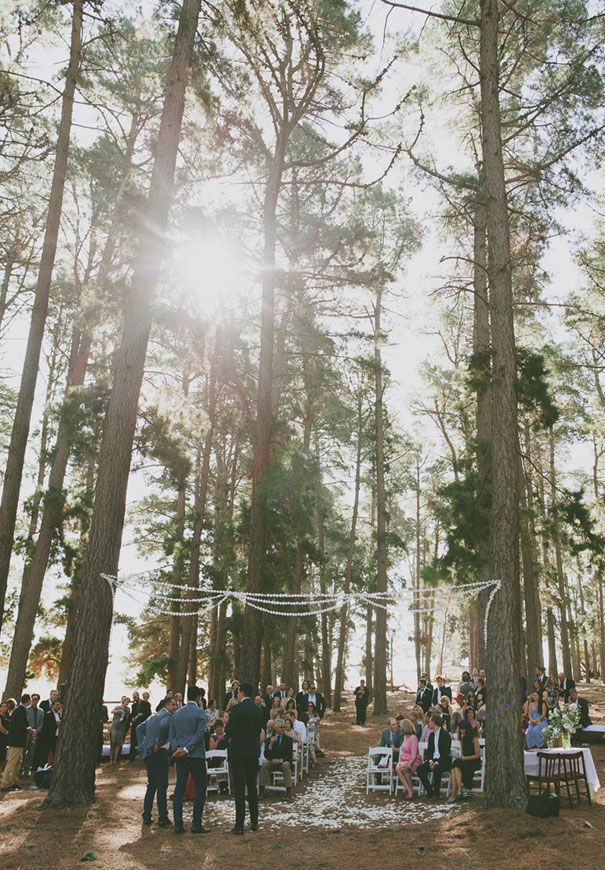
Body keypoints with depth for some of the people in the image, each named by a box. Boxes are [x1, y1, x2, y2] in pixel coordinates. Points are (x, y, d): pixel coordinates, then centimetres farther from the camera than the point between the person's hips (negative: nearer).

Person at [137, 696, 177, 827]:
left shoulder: (153, 716, 17)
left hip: (148, 754, 8)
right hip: (159, 753, -8)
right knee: (162, 786, -2)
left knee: (151, 785, 16)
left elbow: (140, 728, 23)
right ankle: (163, 818, 0)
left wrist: (142, 745, 16)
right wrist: (159, 744, -19)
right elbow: (163, 726, -30)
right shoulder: (168, 715, -10)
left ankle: (146, 817, 19)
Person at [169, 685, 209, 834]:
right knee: (201, 788, 4)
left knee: (179, 788, 9)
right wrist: (186, 749, -15)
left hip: (180, 756, 6)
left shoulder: (177, 713, 12)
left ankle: (178, 824, 8)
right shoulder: (200, 712, -6)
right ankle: (197, 824, 1)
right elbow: (200, 733, -15)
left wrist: (177, 748, -5)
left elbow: (171, 734, 7)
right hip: (196, 755, -5)